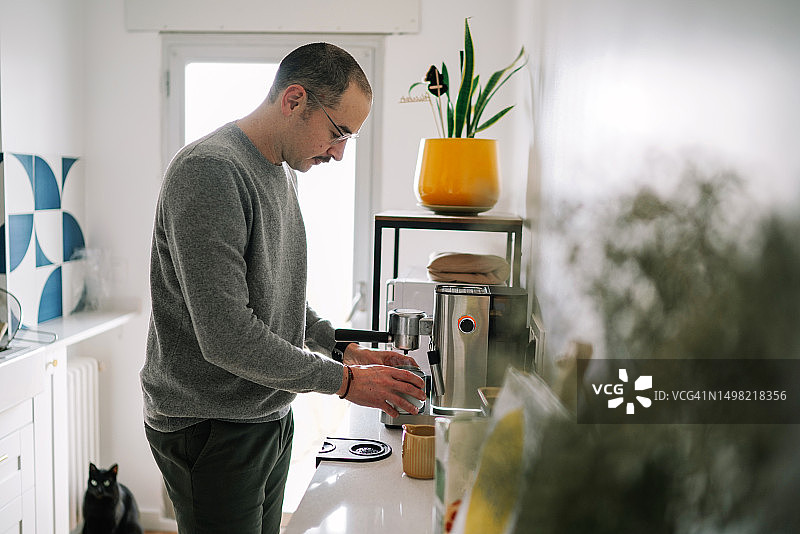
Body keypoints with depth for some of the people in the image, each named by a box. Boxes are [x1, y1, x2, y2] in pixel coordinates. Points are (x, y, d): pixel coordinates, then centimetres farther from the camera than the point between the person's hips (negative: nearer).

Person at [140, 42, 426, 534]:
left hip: (271, 417, 9)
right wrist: (345, 380, -19)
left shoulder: (282, 172, 11)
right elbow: (226, 335, -26)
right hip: (212, 428, -9)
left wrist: (347, 349, 3)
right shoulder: (209, 171, -21)